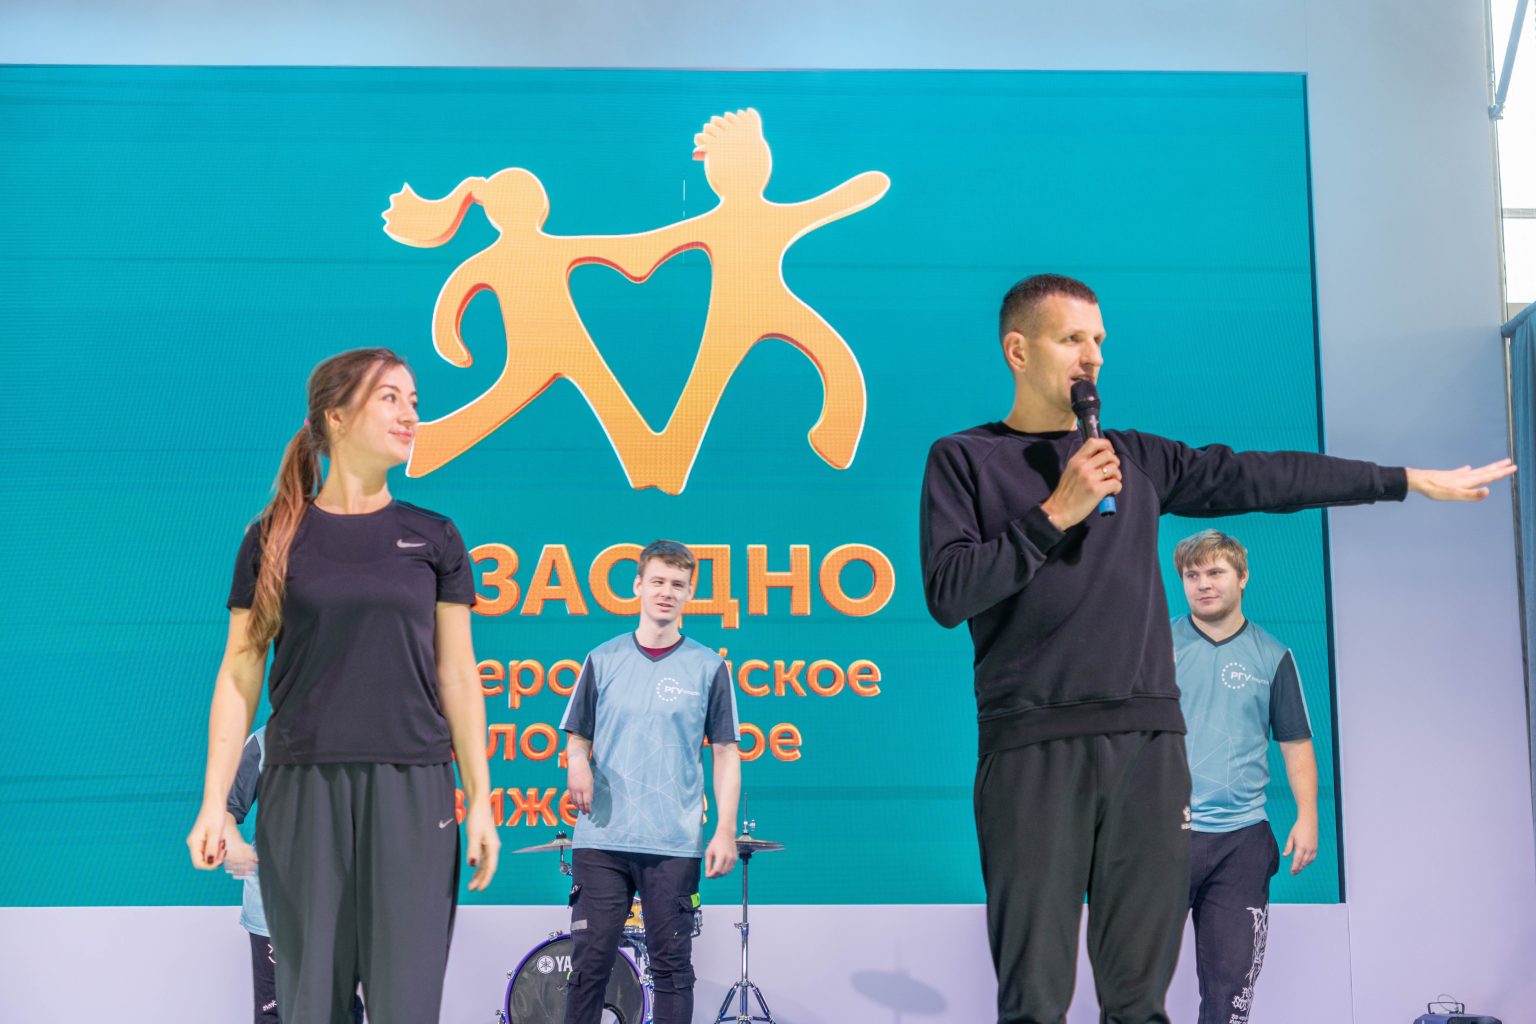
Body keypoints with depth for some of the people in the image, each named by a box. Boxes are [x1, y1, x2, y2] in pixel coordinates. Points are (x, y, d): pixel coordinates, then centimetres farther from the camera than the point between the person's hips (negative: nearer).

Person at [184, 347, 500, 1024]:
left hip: (411, 789, 0)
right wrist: (214, 802, -2)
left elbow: (456, 676, 8)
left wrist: (480, 799, 3)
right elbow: (240, 672, 4)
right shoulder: (274, 537, 5)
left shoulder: (433, 538, 7)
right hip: (303, 789, 0)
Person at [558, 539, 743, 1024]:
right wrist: (577, 762, -9)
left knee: (672, 966, 5)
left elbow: (725, 752, 5)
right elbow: (578, 736, 14)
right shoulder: (603, 661, 8)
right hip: (601, 839, 1)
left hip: (675, 844, -1)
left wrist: (726, 830, -4)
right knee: (589, 964, 2)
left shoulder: (708, 668, 4)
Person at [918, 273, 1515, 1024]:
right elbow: (947, 594, -5)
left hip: (1149, 739, 4)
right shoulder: (963, 459, 6)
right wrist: (1055, 514, -10)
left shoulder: (1136, 458, 19)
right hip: (1034, 745, -4)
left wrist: (1411, 480, 22)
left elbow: (1263, 477, 21)